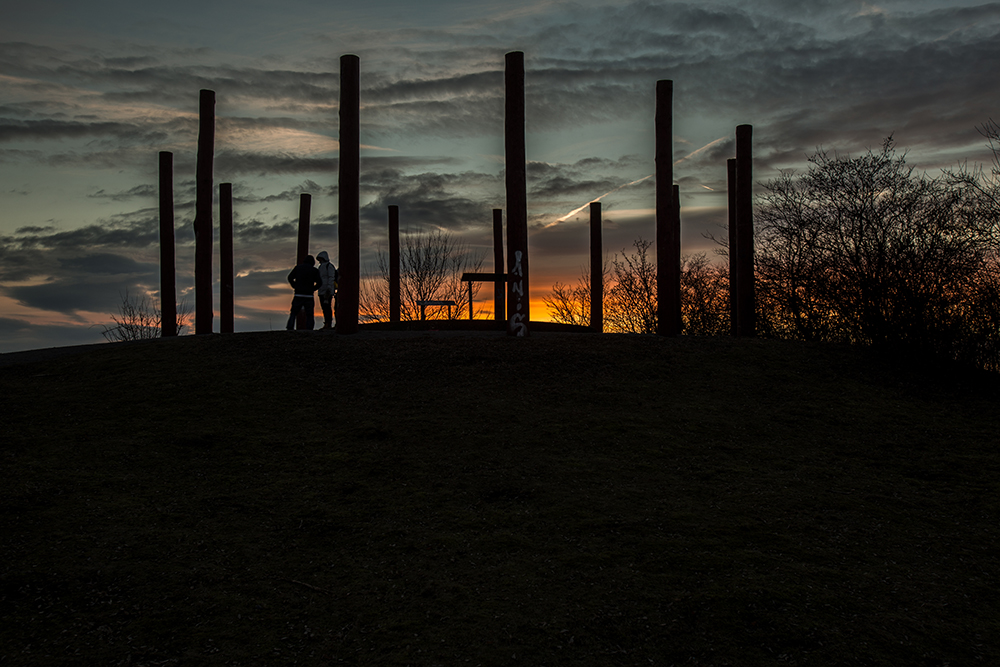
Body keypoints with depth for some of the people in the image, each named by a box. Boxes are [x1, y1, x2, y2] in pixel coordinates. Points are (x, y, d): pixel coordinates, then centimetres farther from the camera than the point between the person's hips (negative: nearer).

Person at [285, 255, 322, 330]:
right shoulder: (315, 270, 2)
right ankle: (309, 329, -4)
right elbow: (319, 282, -4)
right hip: (309, 295, -1)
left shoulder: (298, 267, 7)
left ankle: (290, 328, -3)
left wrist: (295, 287, 9)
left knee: (294, 313, 8)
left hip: (298, 294, 1)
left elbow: (290, 277, 2)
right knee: (309, 314, 6)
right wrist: (312, 289, 7)